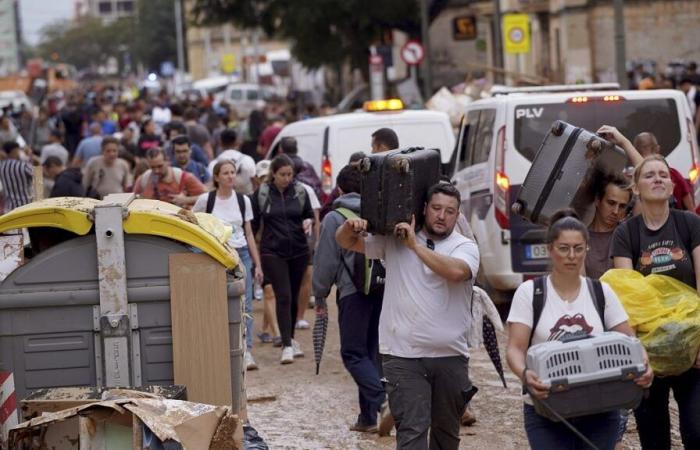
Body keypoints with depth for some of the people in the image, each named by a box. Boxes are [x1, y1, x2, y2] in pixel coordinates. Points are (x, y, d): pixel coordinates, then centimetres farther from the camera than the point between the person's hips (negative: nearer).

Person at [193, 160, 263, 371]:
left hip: (241, 254, 2)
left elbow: (249, 234, 12)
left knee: (244, 304, -5)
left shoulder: (243, 201, 8)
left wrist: (258, 264, 9)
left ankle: (246, 351, -5)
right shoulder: (205, 200, -1)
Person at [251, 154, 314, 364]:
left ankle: (290, 338, 27)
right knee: (283, 296, -11)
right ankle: (287, 346, -12)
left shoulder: (300, 191, 3)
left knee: (294, 297, 10)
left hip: (298, 251, 3)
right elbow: (253, 222, 4)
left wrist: (308, 222, -10)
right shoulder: (261, 193, -2)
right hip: (272, 252, -3)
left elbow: (310, 214, 13)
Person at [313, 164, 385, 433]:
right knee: (371, 351, 13)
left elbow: (326, 261, -3)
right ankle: (368, 416, 15)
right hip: (383, 288, 5)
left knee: (353, 353, 0)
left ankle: (382, 399, -22)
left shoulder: (334, 219, -2)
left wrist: (320, 295, 8)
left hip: (353, 292, -5)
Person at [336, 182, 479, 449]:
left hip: (450, 357, 1)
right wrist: (350, 226, -15)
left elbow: (456, 271, -22)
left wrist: (415, 245, -17)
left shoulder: (465, 247, 1)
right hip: (403, 357, -1)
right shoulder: (394, 241, 6)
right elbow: (346, 242, 9)